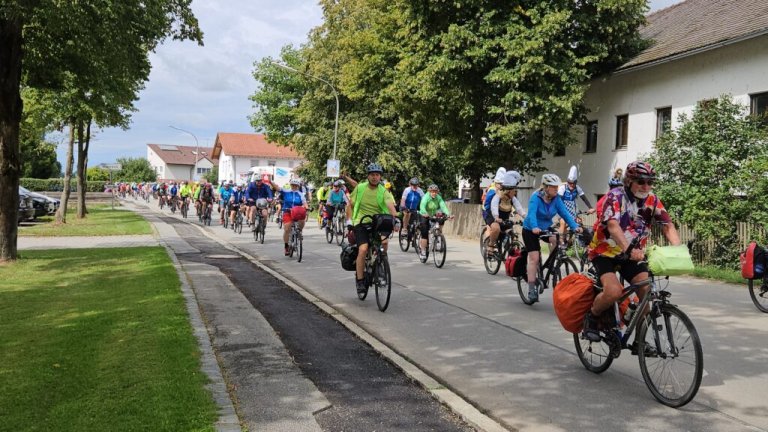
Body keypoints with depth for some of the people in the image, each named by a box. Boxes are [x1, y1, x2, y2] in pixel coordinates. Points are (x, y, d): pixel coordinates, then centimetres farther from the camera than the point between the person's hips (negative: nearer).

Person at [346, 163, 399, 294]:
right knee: (363, 249, -20)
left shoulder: (383, 192, -1)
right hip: (361, 223, -1)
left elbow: (390, 205, -18)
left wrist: (395, 218, -36)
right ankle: (359, 280, -6)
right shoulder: (360, 188, 2)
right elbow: (350, 205, 10)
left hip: (377, 223, 1)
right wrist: (349, 220, -1)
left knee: (384, 240, -27)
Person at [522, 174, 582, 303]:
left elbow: (565, 213, -16)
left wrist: (575, 226, -31)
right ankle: (531, 290, -8)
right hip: (531, 230, -4)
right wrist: (534, 227, -56)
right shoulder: (536, 197, -23)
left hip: (546, 228, 5)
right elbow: (532, 213, -38)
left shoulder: (556, 198, -9)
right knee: (534, 258, -12)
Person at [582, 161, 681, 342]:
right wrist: (629, 249, -53)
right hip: (605, 252, -5)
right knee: (614, 291, -28)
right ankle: (591, 318, 1)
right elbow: (613, 226, -36)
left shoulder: (652, 201, -4)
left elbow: (668, 226, -13)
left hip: (632, 254, 5)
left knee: (648, 292, -13)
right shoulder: (614, 197, -20)